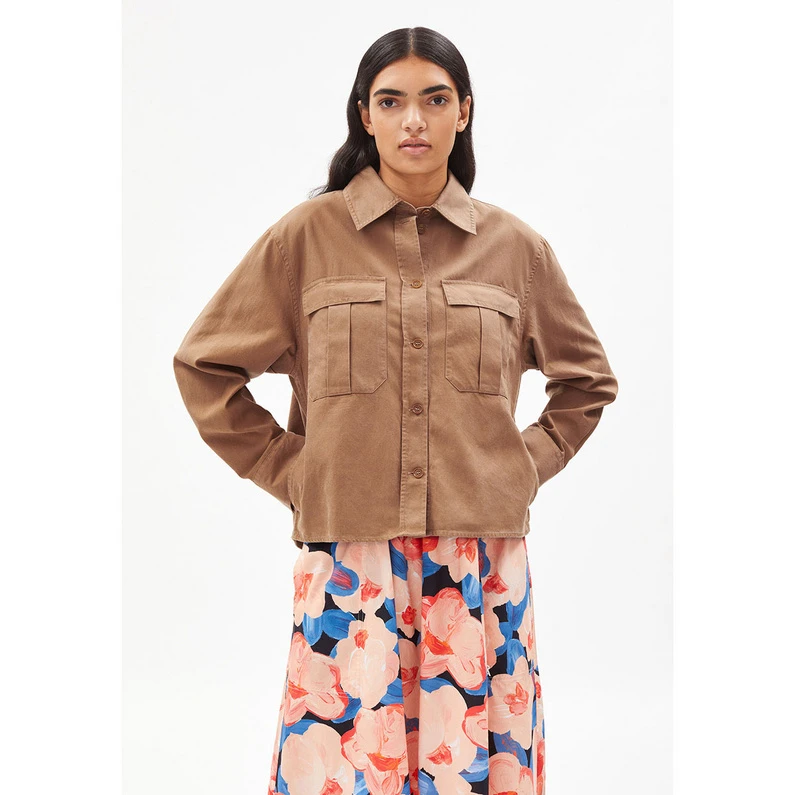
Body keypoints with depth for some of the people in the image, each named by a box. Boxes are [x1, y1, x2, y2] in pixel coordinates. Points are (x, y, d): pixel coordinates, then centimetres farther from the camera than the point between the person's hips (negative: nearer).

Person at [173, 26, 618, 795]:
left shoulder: (514, 246, 6)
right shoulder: (306, 236, 1)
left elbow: (588, 379, 19)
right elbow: (204, 364, 6)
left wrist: (528, 463, 7)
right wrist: (285, 469, 0)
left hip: (482, 554, 2)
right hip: (349, 552, -1)